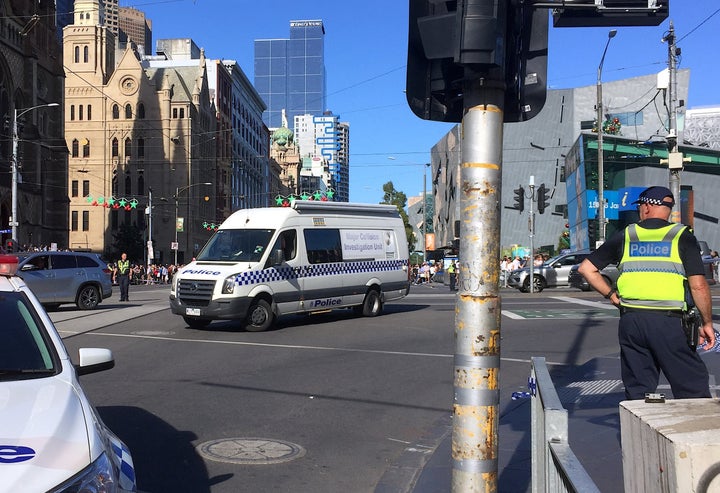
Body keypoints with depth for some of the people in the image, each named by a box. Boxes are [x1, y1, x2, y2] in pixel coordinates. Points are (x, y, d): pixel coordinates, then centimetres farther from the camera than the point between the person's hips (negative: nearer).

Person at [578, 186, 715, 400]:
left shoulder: (625, 236, 9)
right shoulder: (682, 236, 1)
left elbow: (586, 268, 10)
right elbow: (698, 286, -6)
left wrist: (613, 296, 13)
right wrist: (707, 323, 4)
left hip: (630, 320, 3)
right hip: (668, 321, -3)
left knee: (637, 392, 10)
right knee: (693, 388, 4)